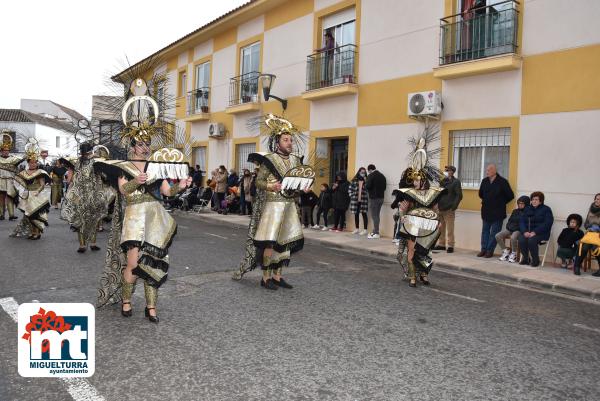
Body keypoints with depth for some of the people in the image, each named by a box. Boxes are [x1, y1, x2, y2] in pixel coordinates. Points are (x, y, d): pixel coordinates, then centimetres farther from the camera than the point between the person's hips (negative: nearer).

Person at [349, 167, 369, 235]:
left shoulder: (366, 180, 2)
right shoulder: (354, 180, 9)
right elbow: (350, 188, 13)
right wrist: (351, 195, 4)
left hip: (363, 199, -3)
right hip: (355, 199, 3)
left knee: (364, 214, -5)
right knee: (356, 214, 9)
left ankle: (365, 230, -2)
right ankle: (357, 229, 18)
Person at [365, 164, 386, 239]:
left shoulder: (370, 176, -12)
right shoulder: (382, 176, 10)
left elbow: (368, 186, -18)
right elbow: (384, 187, 11)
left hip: (373, 198, -7)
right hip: (381, 197, 7)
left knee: (374, 215, -2)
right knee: (377, 215, 14)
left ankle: (376, 233, -2)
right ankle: (375, 231, 20)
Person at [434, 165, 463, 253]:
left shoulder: (456, 182, -2)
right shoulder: (442, 181, 14)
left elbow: (459, 195, -7)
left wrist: (453, 207, -14)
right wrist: (437, 205, 7)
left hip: (449, 209, -6)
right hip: (440, 208, 6)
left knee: (450, 229, -3)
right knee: (440, 228, 11)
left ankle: (450, 246, 3)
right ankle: (441, 244, 20)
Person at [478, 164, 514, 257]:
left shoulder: (502, 181, -12)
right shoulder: (484, 181, 3)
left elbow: (510, 196, -7)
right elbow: (481, 194, 21)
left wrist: (501, 203, 1)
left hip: (497, 212, -5)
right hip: (486, 211, 5)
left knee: (494, 232, 1)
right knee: (485, 231, 9)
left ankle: (490, 251, 6)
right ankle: (484, 249, 15)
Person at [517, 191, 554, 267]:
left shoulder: (546, 209, 3)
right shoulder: (527, 209, 16)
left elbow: (547, 224, -10)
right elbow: (521, 221, 8)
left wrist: (535, 232, -20)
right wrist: (525, 231, -12)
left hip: (540, 233, -4)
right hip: (527, 232, 4)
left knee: (532, 240, -34)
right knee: (521, 240, -28)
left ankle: (535, 260, -12)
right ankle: (525, 259, -6)